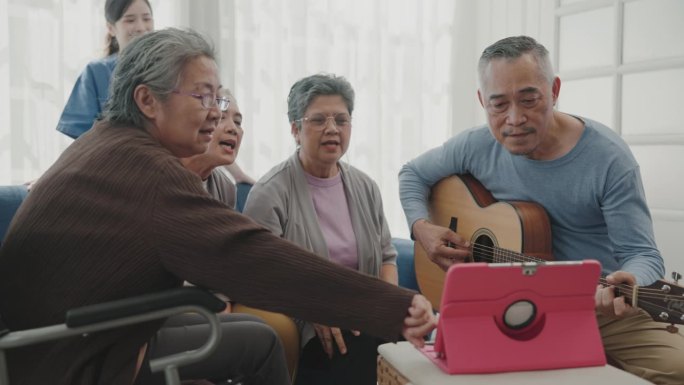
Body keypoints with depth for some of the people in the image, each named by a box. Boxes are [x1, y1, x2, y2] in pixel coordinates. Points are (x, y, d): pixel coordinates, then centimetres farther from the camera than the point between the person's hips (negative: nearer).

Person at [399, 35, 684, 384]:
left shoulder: (608, 158, -12)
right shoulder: (477, 146, -1)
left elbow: (642, 254, -12)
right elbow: (413, 174, 15)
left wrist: (626, 284, -36)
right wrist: (422, 227, -3)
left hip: (603, 307, -2)